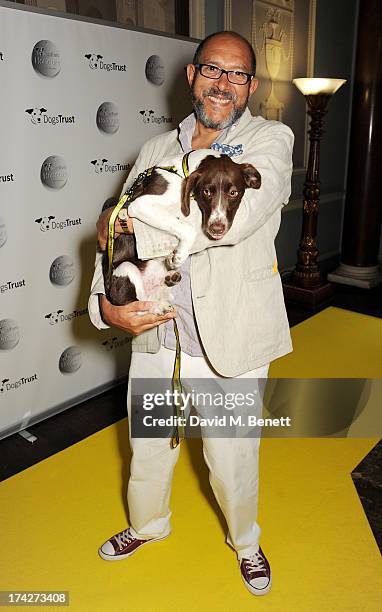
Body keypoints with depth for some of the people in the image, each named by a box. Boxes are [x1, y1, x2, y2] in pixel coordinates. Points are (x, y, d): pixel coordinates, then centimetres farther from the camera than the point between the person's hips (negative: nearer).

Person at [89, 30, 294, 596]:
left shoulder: (271, 139, -5)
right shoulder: (156, 149, 9)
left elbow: (235, 218, -24)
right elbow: (114, 235, 6)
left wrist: (131, 219, -18)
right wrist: (106, 303, -11)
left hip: (231, 343, -4)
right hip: (155, 336, 4)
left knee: (233, 459, 14)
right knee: (147, 447, 22)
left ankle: (246, 540, 48)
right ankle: (147, 524, 54)